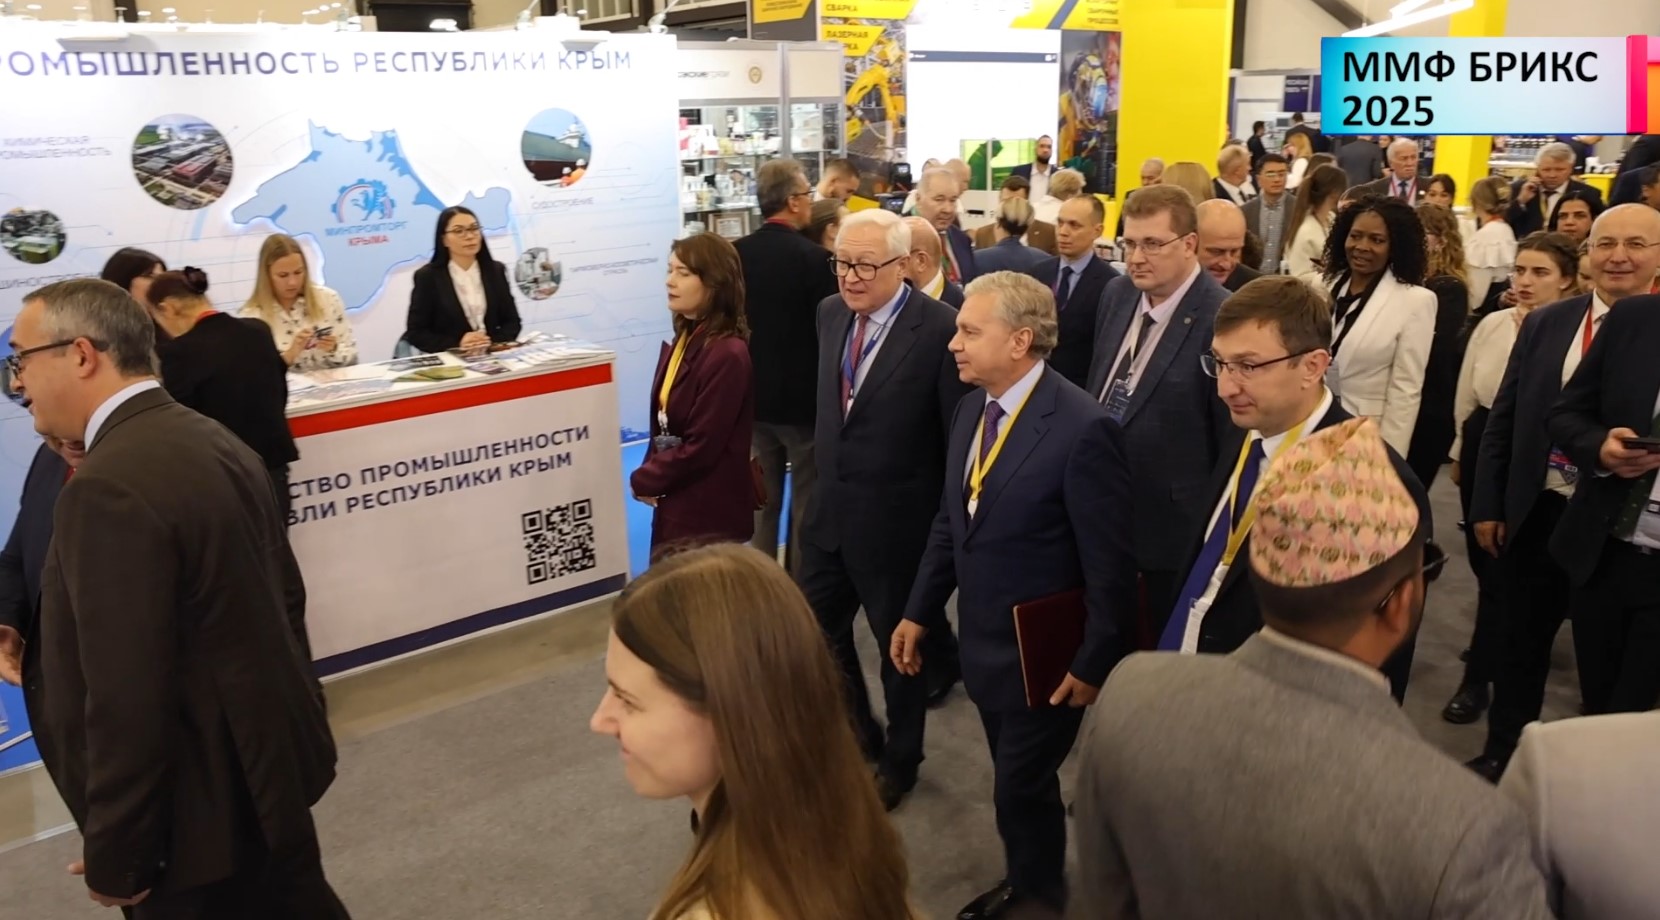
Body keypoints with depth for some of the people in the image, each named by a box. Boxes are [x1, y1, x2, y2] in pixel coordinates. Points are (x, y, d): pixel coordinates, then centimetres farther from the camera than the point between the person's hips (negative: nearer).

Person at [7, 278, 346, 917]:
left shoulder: (107, 489, -26)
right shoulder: (212, 441, 3)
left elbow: (126, 703, -26)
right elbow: (284, 593, 11)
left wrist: (115, 859, -14)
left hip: (206, 810, -8)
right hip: (269, 765, 8)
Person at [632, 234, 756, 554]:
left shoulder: (727, 354, -20)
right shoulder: (682, 340, 8)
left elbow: (701, 446, -21)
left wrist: (644, 481, -8)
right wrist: (651, 474, -2)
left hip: (709, 512, -9)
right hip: (674, 503, 9)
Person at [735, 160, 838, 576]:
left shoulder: (734, 254, -3)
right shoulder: (814, 257, -17)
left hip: (752, 395, 5)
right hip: (803, 397, -5)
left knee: (761, 502, 16)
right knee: (806, 505, 8)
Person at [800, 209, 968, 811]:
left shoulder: (940, 328, -19)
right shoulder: (831, 314, 2)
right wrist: (825, 477, 14)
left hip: (897, 521, -6)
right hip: (830, 512, 6)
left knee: (902, 644, 14)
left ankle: (899, 761, 38)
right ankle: (859, 736, 43)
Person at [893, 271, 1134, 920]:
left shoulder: (1081, 429, -24)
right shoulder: (972, 408, 1)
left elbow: (1109, 564, -19)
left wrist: (1095, 662, -14)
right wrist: (919, 612, 10)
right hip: (982, 641, 7)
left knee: (1024, 786, 9)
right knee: (1016, 779, 22)